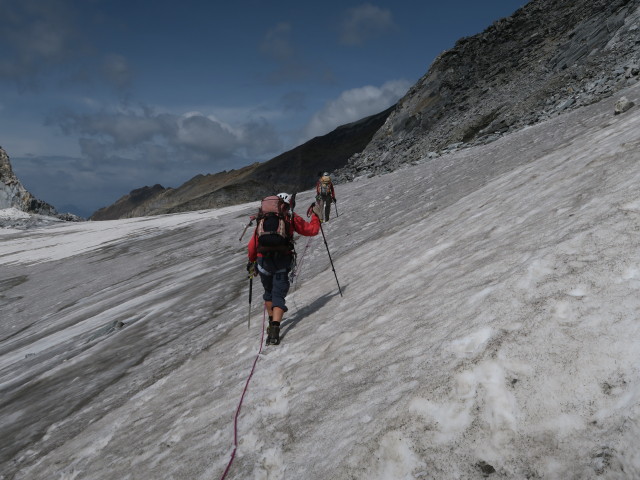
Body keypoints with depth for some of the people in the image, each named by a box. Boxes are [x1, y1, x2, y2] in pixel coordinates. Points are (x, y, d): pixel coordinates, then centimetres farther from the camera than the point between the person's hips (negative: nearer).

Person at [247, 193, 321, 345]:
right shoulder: (292, 219, 4)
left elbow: (252, 244, 9)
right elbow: (312, 230, 9)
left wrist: (251, 261, 22)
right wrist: (316, 215, 26)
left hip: (263, 262, 2)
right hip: (282, 263, -2)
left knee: (268, 292, 24)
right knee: (279, 295, -1)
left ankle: (272, 322, 33)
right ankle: (275, 328, -18)